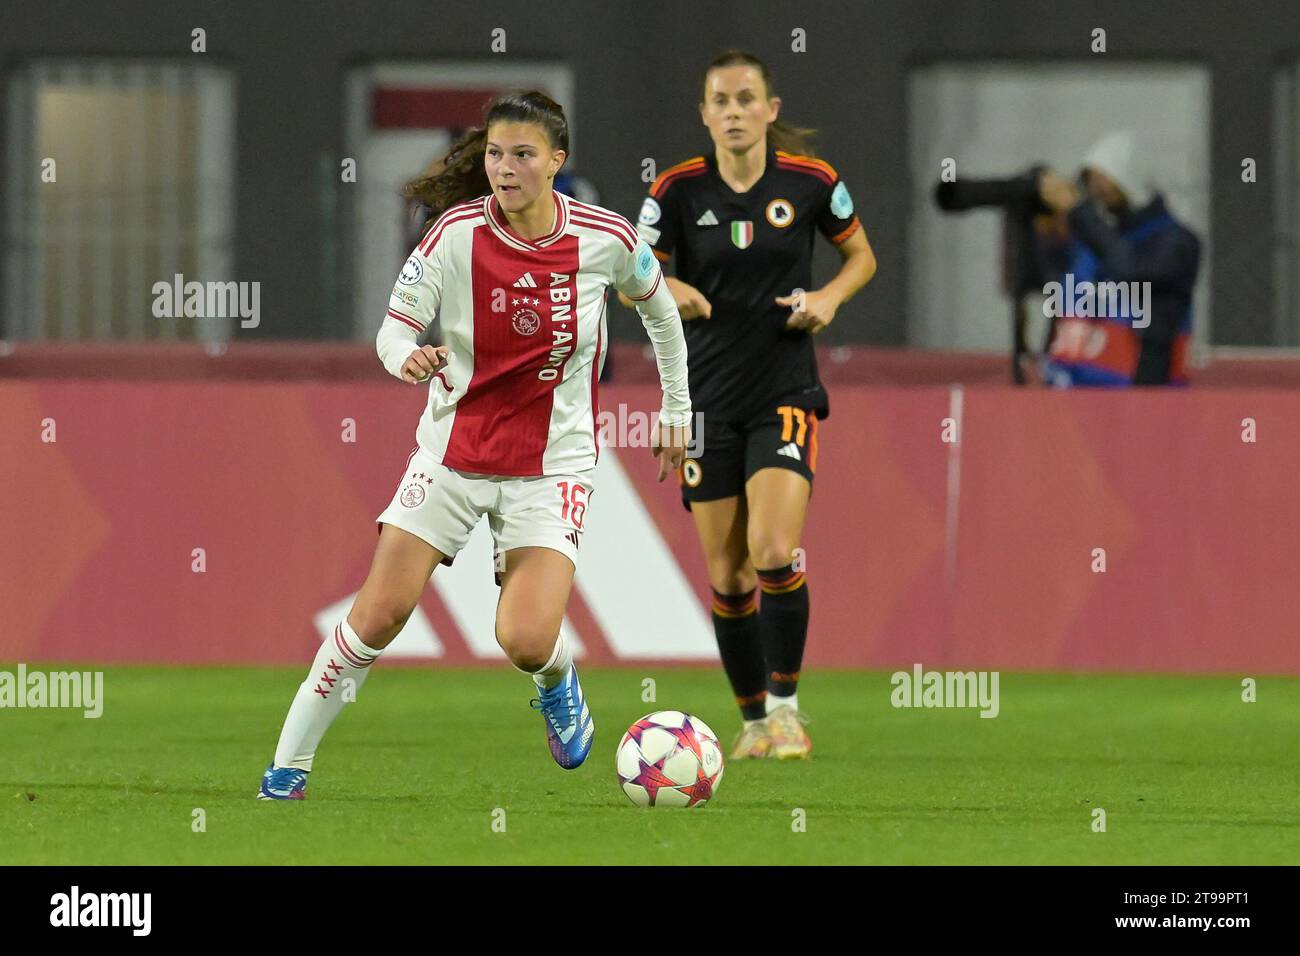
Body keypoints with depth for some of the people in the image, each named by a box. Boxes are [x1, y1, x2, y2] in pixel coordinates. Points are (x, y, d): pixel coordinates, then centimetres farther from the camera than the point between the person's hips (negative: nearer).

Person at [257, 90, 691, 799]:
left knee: (525, 641, -17)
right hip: (453, 448, 1)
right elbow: (394, 330, -10)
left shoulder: (605, 238, -10)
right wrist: (407, 359, -35)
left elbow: (658, 305, 10)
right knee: (380, 613, -9)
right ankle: (287, 769, 6)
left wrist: (677, 409, 17)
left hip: (551, 461, 0)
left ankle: (557, 678, 22)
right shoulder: (456, 233, -13)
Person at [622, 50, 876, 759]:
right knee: (727, 576, 3)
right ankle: (753, 717, 19)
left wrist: (830, 295, -9)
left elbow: (861, 256, 11)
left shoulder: (810, 181, -3)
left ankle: (785, 704, -4)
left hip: (785, 394, -1)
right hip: (707, 400, 1)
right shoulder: (679, 189, -4)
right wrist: (669, 291, -22)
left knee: (775, 553, -19)